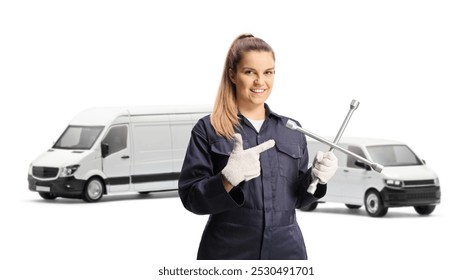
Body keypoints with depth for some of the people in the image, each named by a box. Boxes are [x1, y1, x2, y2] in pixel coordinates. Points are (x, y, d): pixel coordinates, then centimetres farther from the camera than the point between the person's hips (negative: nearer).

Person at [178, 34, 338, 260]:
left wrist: (316, 178, -5)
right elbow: (191, 197, -7)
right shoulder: (208, 129, -2)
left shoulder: (292, 131, 10)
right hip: (229, 252, -3)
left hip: (286, 251, 3)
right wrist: (229, 178, -23)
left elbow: (297, 197, 14)